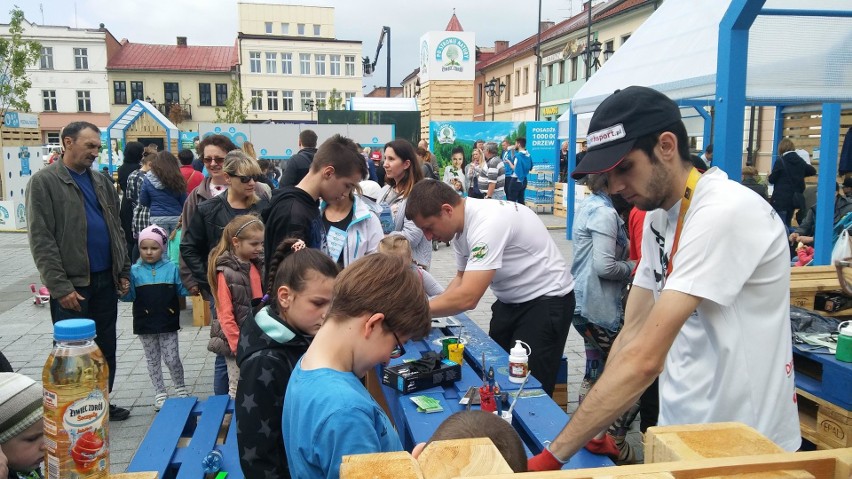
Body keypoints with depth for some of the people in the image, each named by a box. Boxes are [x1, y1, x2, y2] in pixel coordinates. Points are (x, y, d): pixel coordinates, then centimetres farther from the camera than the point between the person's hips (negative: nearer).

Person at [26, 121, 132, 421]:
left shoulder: (101, 181, 12)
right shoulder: (44, 181, -7)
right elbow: (41, 241, -12)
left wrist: (124, 271, 8)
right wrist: (60, 287, -17)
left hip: (106, 280, 6)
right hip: (72, 284, -6)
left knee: (106, 348, 13)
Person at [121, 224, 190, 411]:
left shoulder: (172, 268, -2)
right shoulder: (135, 271, -1)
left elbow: (181, 289, 3)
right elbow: (131, 296, -2)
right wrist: (124, 293, -23)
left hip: (168, 323, -1)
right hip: (145, 324, 2)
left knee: (172, 359, 4)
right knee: (153, 360, 13)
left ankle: (180, 388, 26)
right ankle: (160, 392, 26)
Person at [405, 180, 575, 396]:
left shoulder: (488, 223, -30)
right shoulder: (462, 224, -2)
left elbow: (467, 298, -33)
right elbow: (462, 279, 10)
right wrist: (427, 309, -5)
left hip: (546, 299, -9)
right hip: (511, 301, 9)